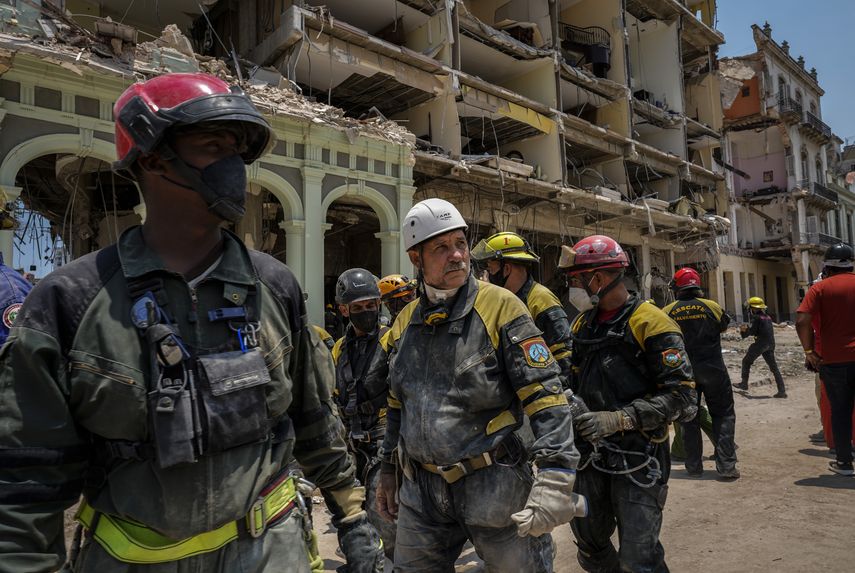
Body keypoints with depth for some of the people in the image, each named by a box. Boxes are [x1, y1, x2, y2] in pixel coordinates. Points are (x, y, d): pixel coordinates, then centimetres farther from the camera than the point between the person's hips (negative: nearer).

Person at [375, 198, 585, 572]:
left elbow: (547, 398, -15)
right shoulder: (405, 323, 7)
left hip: (492, 484, -4)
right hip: (421, 489, 5)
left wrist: (554, 481, -23)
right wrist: (388, 471, 20)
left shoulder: (500, 307, -11)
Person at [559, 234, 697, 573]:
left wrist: (617, 420, -24)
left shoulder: (651, 324, -14)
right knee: (589, 544, 19)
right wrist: (572, 403, -2)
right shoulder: (582, 324, 8)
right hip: (590, 454, 7)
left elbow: (681, 395, -18)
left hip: (637, 459, -7)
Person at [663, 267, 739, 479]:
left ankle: (694, 466, 16)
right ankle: (726, 466, 5)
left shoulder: (667, 312, -7)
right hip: (713, 370, -1)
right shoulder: (711, 307, -6)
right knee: (723, 415, 10)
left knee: (689, 418, 13)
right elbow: (723, 326, 13)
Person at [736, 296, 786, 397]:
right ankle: (782, 391, 6)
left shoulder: (756, 318, -10)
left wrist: (744, 330, 7)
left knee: (746, 361, 9)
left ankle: (744, 384, 13)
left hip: (761, 344, -7)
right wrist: (747, 329, 18)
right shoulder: (768, 317, 15)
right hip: (770, 345, 7)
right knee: (774, 367, 9)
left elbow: (751, 332, -12)